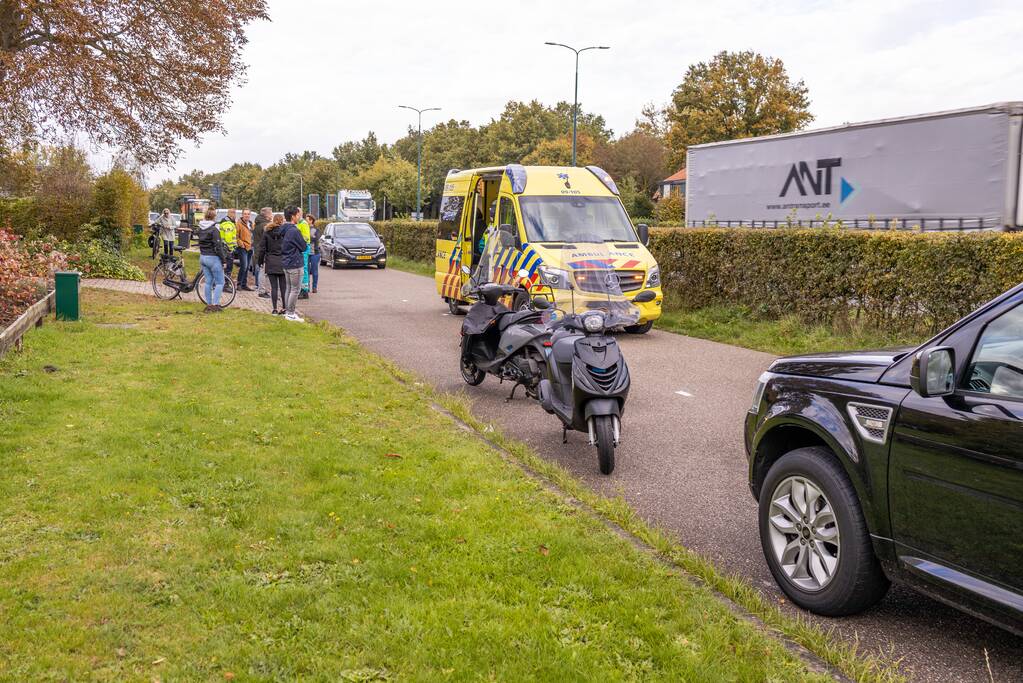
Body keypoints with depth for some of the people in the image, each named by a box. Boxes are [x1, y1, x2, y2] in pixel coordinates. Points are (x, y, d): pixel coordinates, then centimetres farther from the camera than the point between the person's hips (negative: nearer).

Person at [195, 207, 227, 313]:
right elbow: (218, 247, -17)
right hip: (213, 258, -7)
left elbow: (201, 243, 12)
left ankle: (209, 305, 15)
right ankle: (215, 305, -3)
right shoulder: (214, 229, -16)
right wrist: (223, 261, -10)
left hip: (202, 257, 7)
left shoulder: (201, 228, 6)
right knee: (220, 282, 2)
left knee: (208, 281, 13)